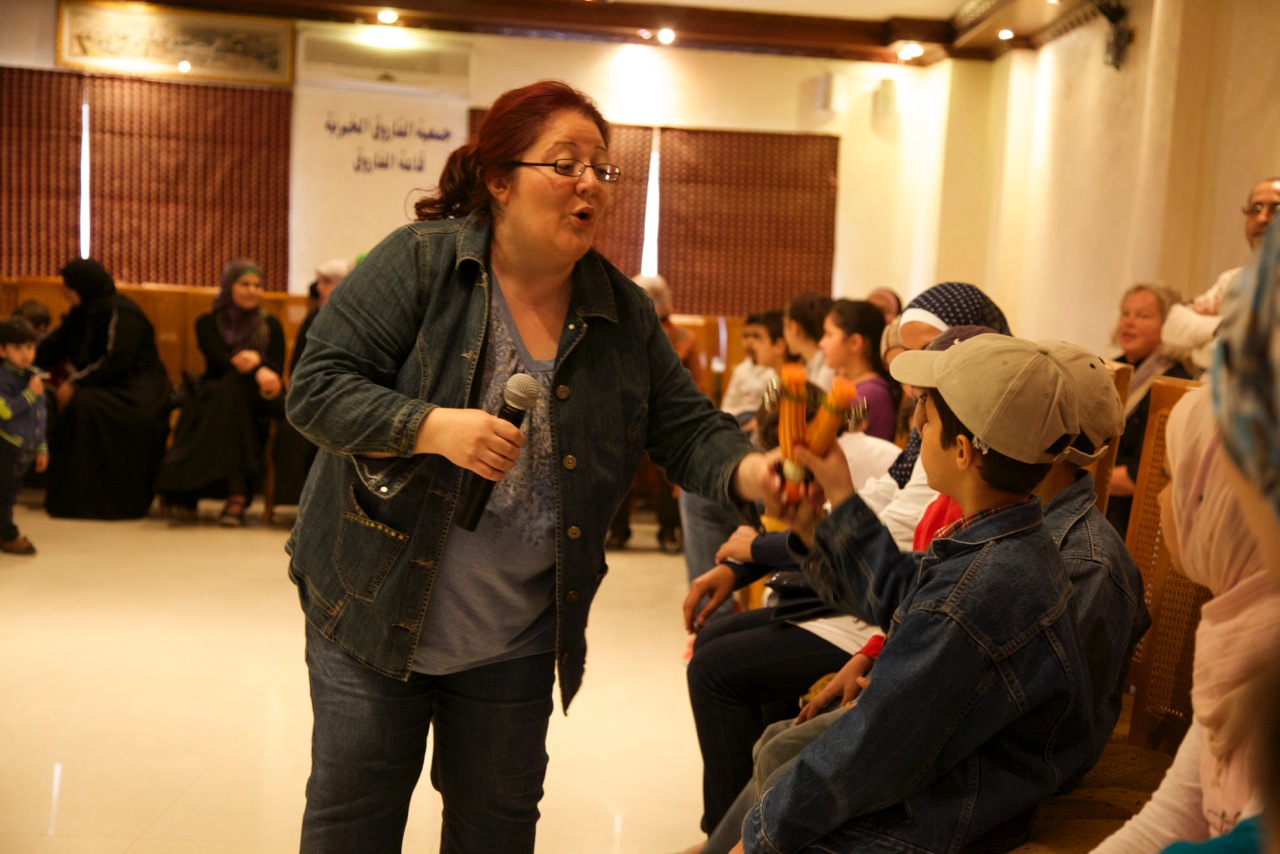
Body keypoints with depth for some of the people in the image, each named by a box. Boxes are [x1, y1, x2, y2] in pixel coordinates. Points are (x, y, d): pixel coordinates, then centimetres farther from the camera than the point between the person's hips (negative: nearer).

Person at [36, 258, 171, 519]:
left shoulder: (122, 313, -13)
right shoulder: (83, 313, 12)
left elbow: (115, 362, -20)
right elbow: (53, 343, 10)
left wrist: (75, 383, -18)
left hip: (139, 388, -8)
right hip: (108, 386, 8)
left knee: (84, 403, -31)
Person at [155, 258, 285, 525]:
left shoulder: (271, 326, 14)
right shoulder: (208, 323, 9)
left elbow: (276, 370, 1)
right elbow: (219, 360, -8)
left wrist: (258, 359, -22)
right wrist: (256, 371, -26)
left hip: (254, 403, 0)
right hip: (214, 398, 0)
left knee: (233, 385, -34)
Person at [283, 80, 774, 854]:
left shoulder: (624, 312, 0)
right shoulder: (417, 261, -13)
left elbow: (686, 427, -2)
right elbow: (317, 388, -15)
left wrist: (748, 472, -23)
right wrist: (432, 428, -29)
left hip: (517, 637, 4)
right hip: (376, 608, -3)